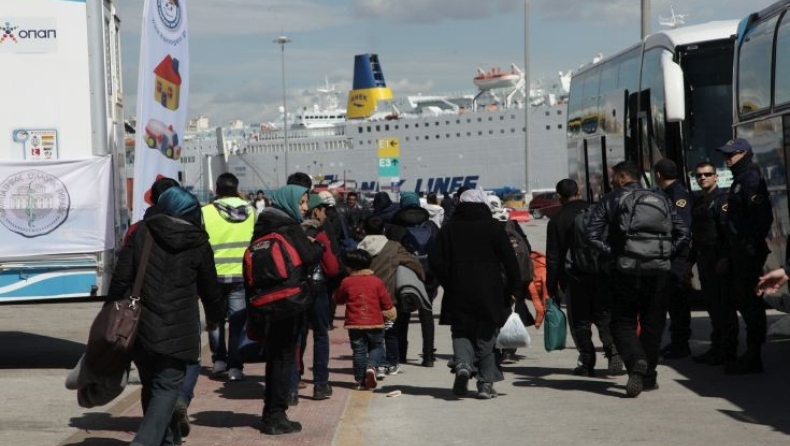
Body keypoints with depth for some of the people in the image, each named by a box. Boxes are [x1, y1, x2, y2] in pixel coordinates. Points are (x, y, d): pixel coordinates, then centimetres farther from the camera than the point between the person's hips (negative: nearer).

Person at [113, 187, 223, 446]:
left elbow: (121, 278, -2)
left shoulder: (140, 233, 3)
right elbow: (210, 289, 11)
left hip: (140, 328, 3)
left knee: (152, 386, 18)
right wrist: (214, 317, 30)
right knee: (167, 388, 0)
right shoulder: (198, 244, 1)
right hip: (177, 333, -3)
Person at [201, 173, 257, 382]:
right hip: (243, 274, 1)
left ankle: (219, 359, 18)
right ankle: (235, 367, 3)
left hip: (215, 274, -1)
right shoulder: (251, 212, 2)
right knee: (238, 321, 5)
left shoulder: (205, 213, -6)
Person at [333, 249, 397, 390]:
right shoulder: (376, 281, 0)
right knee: (376, 347, 15)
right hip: (375, 323, 0)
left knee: (359, 350, 8)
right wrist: (389, 313, 19)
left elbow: (338, 299, 12)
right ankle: (372, 366, -12)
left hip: (354, 324, 0)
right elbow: (387, 303, 2)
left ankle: (360, 380, 6)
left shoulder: (346, 282, -2)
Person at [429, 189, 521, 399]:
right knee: (486, 337, 8)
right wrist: (511, 290, 6)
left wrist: (448, 284, 13)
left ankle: (462, 364, -16)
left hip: (458, 295, 1)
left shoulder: (449, 228, 4)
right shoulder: (493, 227, 0)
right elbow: (510, 261, -3)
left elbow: (435, 262, 1)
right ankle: (485, 382, 6)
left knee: (461, 332, 12)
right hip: (489, 293, -1)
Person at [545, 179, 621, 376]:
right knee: (604, 316, 6)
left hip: (574, 277, -2)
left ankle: (586, 361, 3)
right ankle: (613, 352, -13)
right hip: (601, 274, 2)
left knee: (580, 321, 5)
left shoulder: (556, 221, -2)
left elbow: (553, 257, -1)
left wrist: (552, 286, 4)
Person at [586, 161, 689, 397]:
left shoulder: (609, 201, 1)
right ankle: (648, 376, 17)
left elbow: (593, 234, -10)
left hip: (625, 271, -3)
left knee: (623, 323, 6)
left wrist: (612, 253, -2)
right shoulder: (662, 200, 11)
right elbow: (683, 234, 6)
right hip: (656, 272, 3)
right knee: (652, 324, 14)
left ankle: (636, 360, -20)